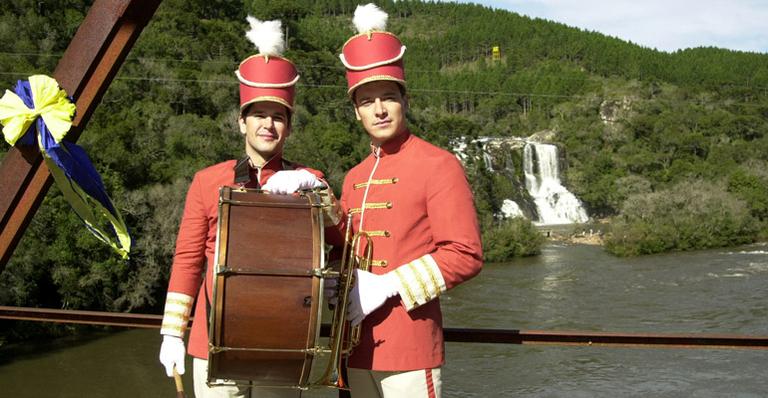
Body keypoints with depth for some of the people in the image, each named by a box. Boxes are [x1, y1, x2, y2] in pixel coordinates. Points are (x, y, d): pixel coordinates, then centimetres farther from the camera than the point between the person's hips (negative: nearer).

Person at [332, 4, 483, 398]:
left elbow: (465, 255, -13)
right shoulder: (355, 177, 14)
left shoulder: (439, 165, -7)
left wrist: (387, 286, -17)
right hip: (359, 347, 7)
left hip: (409, 349, -7)